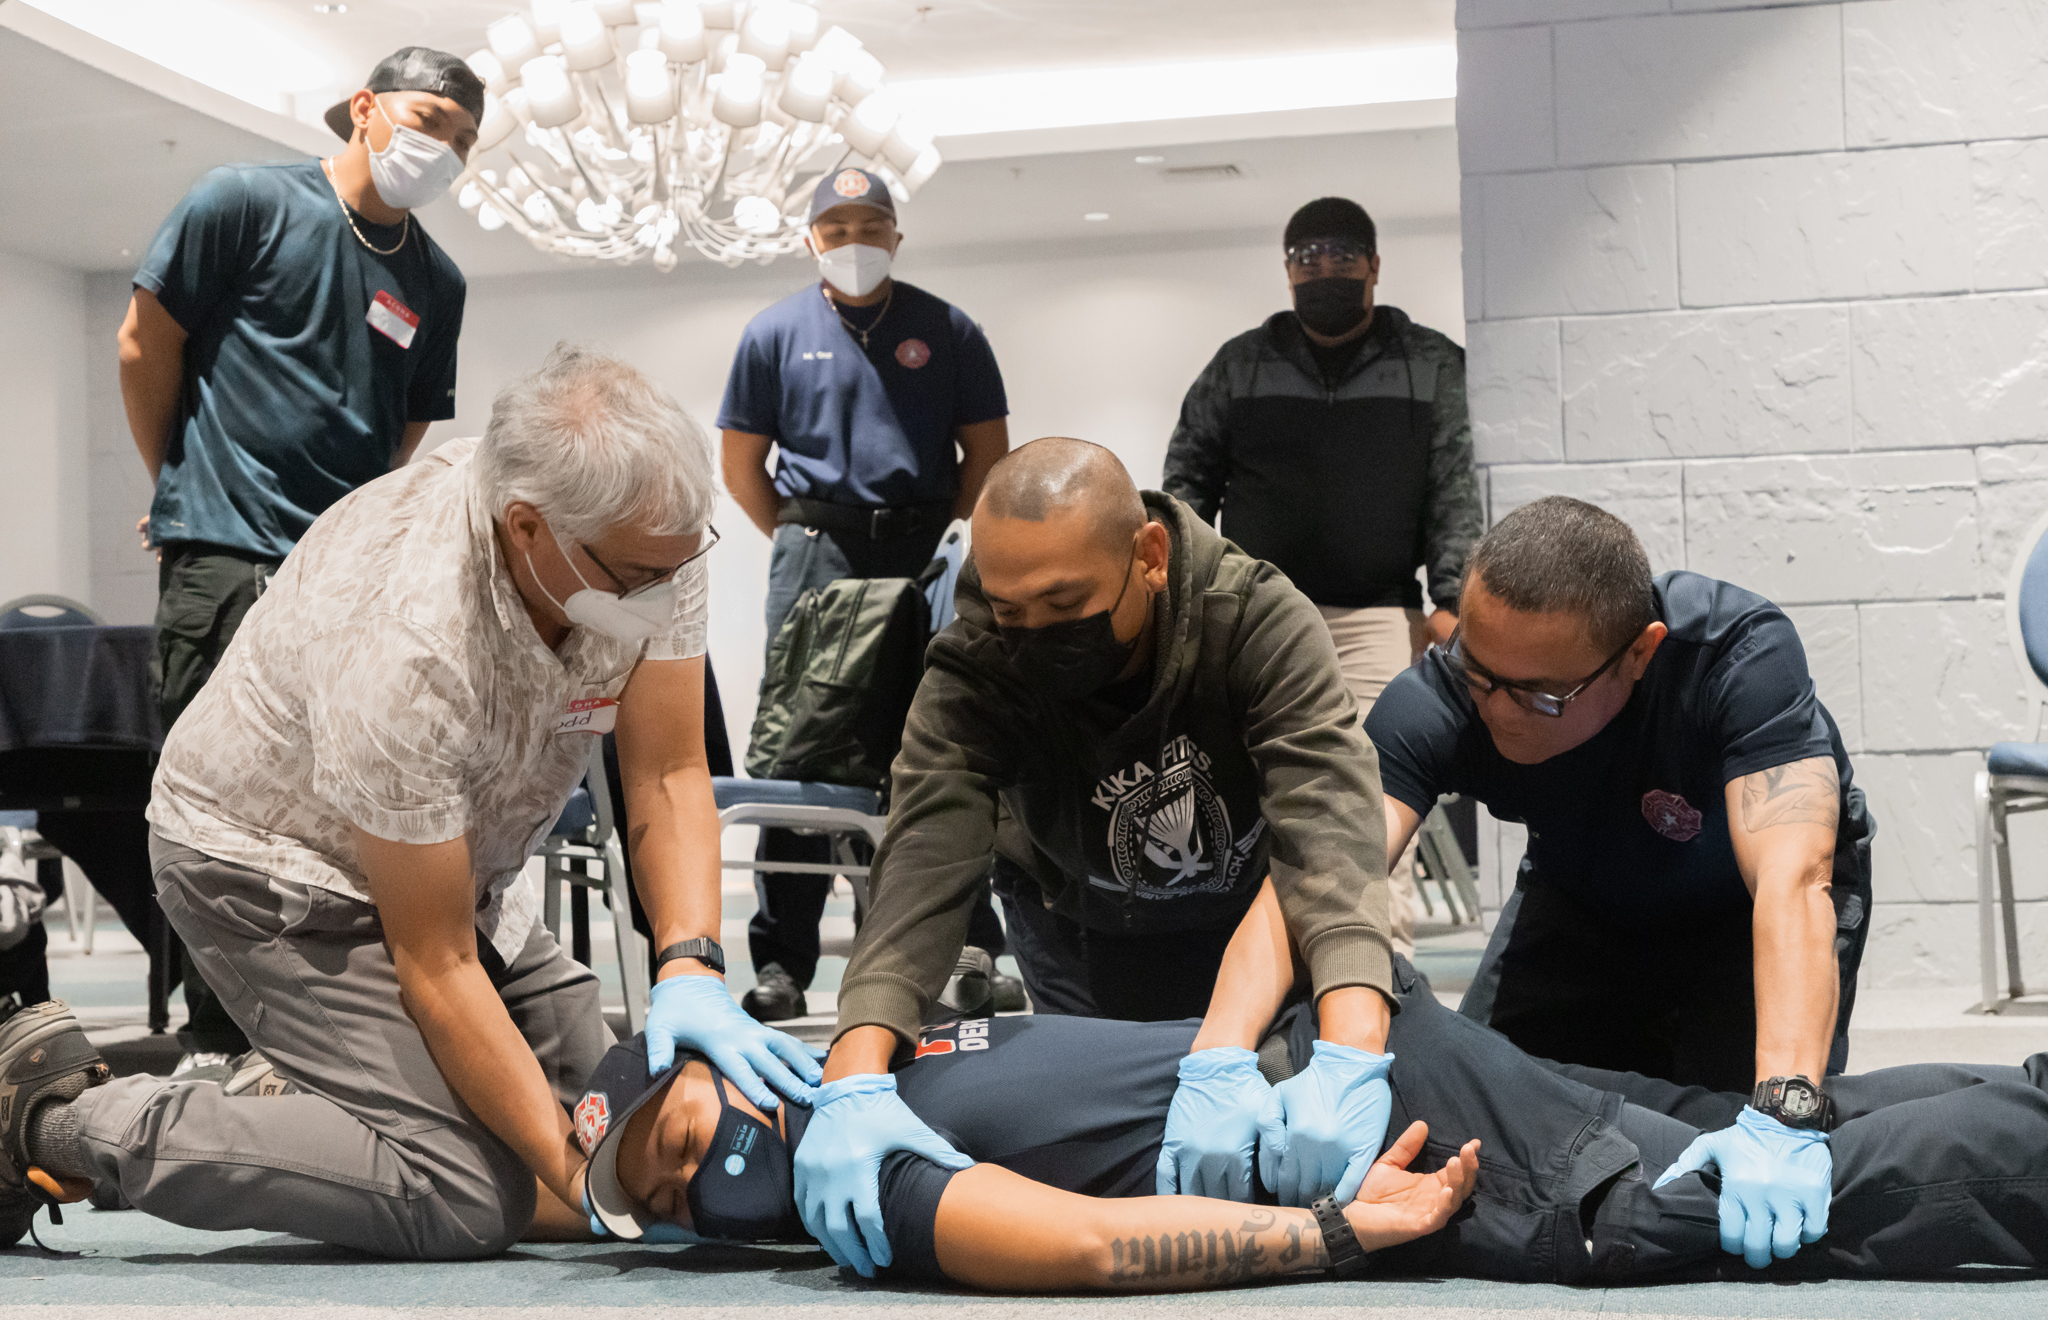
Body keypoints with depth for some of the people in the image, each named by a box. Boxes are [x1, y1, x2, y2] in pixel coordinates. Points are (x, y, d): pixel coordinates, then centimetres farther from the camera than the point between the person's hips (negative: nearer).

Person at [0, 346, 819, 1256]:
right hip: (277, 864, -8)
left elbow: (667, 779, -14)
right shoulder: (404, 648, -38)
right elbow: (435, 965, -31)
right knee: (461, 1196, -21)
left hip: (448, 861, 8)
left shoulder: (650, 538, -20)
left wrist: (689, 973, -31)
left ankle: (289, 1098, 21)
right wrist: (575, 1176, -32)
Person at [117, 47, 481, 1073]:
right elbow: (146, 345, 4)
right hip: (225, 557, -4)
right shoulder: (246, 202, 0)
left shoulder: (436, 283, 14)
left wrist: (350, 523, 16)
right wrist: (185, 486, 14)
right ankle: (213, 1041, 5)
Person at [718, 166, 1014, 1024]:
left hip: (926, 558, 0)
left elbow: (988, 454, 11)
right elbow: (742, 466, 13)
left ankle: (968, 952, 2)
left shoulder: (947, 332, 10)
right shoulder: (775, 333, 10)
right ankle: (781, 966, 3)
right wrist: (802, 540, 5)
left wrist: (944, 539, 2)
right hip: (815, 563, 0)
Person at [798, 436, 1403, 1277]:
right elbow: (925, 863, -44)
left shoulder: (1260, 622, -35)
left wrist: (1351, 1056, -66)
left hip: (1249, 913, 0)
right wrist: (854, 1081, -61)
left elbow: (1331, 829, -49)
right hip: (1082, 932, 0)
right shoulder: (972, 673, -31)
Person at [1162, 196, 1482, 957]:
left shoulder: (1432, 367, 10)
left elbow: (1455, 495, 4)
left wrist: (1451, 602, -6)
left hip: (1378, 617, -1)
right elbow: (1188, 482, 13)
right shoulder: (1240, 366, 13)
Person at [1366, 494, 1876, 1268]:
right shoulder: (1434, 702, -34)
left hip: (1738, 907, -3)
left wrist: (1783, 1115, -67)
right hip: (1582, 902, 3)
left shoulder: (1741, 654, -41)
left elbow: (1791, 882, -53)